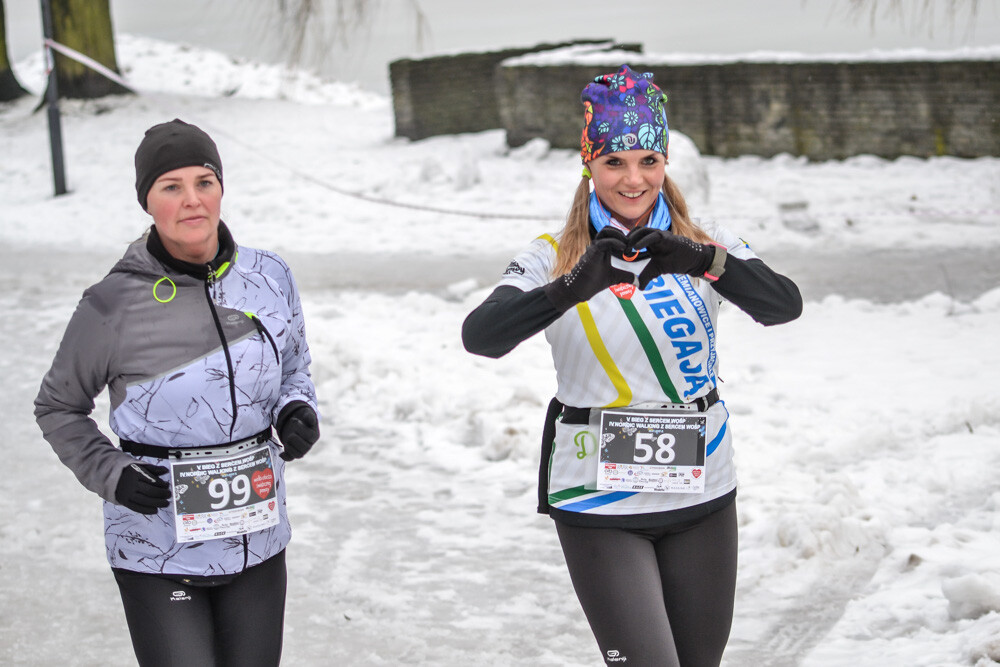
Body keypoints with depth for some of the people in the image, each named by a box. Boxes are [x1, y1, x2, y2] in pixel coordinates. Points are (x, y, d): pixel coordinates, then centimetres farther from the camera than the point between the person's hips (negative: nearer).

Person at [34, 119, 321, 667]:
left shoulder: (268, 278, -1)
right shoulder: (113, 305, -12)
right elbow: (58, 408, 3)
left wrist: (297, 412, -5)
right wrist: (109, 473, -12)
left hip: (257, 536, 4)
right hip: (158, 551, -4)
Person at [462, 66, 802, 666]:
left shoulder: (706, 244, 2)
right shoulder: (555, 257, -4)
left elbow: (783, 305, -16)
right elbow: (480, 335, -20)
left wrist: (704, 262, -35)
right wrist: (572, 289, -37)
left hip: (701, 499, 3)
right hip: (599, 504, -3)